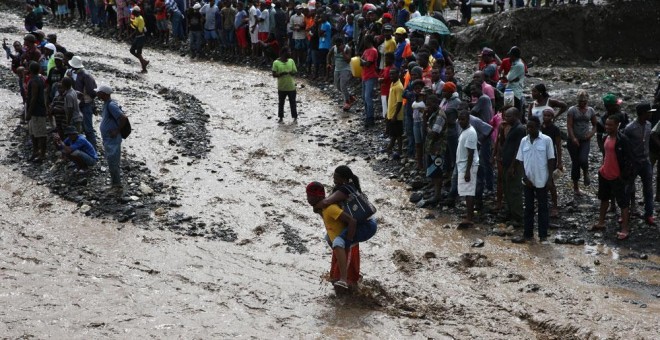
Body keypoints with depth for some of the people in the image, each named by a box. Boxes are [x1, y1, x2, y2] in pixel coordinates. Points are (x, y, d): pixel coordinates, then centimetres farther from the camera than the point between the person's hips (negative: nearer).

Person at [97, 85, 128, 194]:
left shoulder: (111, 105, -20)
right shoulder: (106, 104, 11)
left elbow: (124, 118, -27)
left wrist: (117, 131, -20)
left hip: (113, 140, -10)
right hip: (107, 140, 10)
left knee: (113, 164, -5)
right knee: (111, 164, 16)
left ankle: (118, 187, 1)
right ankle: (114, 184, 26)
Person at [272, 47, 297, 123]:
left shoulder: (291, 61, 1)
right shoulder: (276, 63, -8)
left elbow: (295, 71, 5)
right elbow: (274, 74, -8)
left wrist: (292, 73, -19)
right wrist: (281, 74, -25)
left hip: (291, 86, 1)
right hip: (281, 87, -1)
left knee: (292, 103, 8)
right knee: (281, 103, 10)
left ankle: (295, 117, 21)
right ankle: (281, 117, 23)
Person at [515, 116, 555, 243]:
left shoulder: (546, 140, -7)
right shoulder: (524, 141, 2)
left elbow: (551, 160, -5)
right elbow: (520, 160, 5)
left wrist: (550, 179, -8)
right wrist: (524, 177, -5)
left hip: (542, 180, -3)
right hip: (528, 180, 3)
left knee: (543, 207, 6)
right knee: (528, 207, 9)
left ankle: (543, 234, 12)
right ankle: (528, 233, 17)